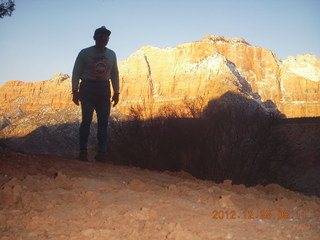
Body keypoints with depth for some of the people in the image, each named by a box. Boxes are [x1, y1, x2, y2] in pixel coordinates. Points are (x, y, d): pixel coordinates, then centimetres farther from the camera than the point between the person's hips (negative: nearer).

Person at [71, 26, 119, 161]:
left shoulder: (111, 55, 12)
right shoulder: (85, 53, -1)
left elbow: (115, 74, 17)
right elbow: (76, 72, -1)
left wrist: (116, 92, 11)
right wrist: (75, 91, -9)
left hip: (104, 90, 4)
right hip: (87, 88, -4)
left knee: (103, 122, 1)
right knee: (86, 120, -7)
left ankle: (102, 152, 4)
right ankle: (83, 150, 1)